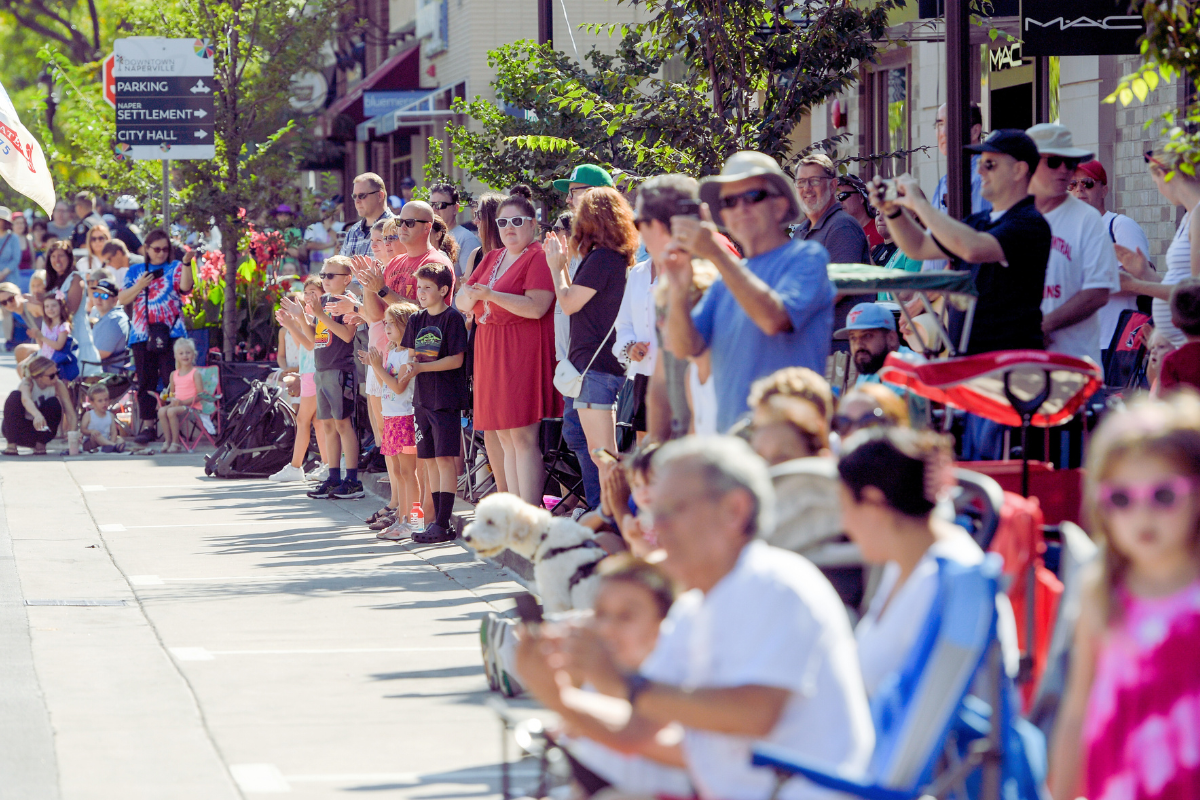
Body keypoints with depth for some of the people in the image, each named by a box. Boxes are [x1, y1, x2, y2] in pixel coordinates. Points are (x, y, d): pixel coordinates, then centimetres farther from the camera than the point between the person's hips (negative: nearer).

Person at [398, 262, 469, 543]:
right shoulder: (416, 320, 13)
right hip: (423, 398, 7)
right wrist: (409, 367, -8)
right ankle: (438, 521, 12)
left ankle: (442, 525, -8)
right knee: (429, 460, 8)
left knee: (445, 458, -8)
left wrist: (421, 367, -18)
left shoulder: (453, 318, -8)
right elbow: (411, 356, 15)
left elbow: (456, 360, -13)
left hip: (446, 398, -7)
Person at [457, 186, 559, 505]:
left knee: (523, 436, -12)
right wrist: (471, 296, -7)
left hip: (523, 352, -8)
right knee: (504, 438, 6)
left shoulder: (539, 257, -5)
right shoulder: (492, 258, 20)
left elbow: (536, 307, -18)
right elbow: (462, 304, 17)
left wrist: (491, 295, -21)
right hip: (490, 353, 8)